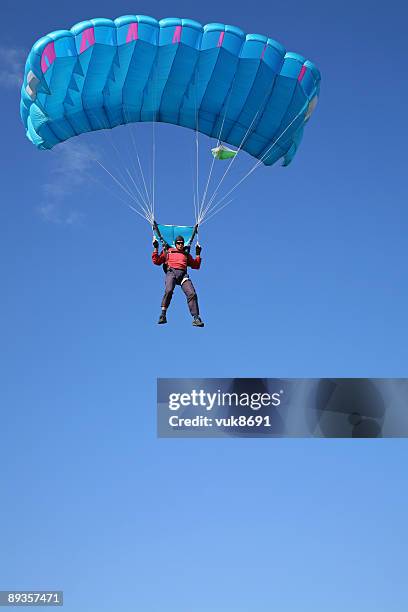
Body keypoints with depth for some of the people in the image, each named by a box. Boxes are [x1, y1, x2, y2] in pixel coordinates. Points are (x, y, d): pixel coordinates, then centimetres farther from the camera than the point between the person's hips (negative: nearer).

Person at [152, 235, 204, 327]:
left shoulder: (186, 254, 32)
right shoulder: (167, 251, 25)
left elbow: (196, 266, 29)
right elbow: (156, 261, 16)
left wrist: (198, 254, 24)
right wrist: (156, 248, 11)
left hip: (183, 274, 2)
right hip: (171, 272, -2)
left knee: (192, 293, -18)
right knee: (169, 291, -32)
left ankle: (196, 318, -19)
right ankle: (163, 315, -30)